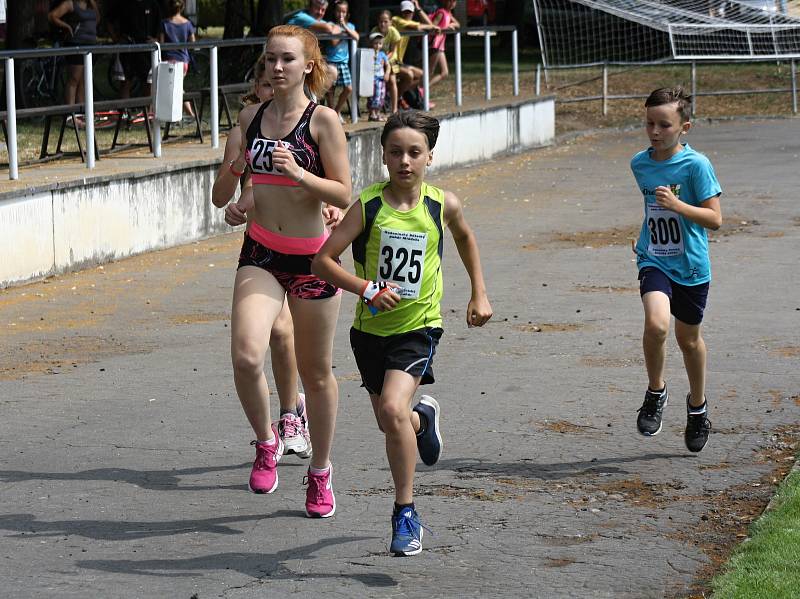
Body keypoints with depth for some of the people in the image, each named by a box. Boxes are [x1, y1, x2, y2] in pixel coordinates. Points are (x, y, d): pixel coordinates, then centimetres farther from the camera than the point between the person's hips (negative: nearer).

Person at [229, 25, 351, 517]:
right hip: (260, 254, 3)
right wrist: (233, 171, -5)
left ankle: (321, 471, 28)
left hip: (313, 255, -2)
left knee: (316, 372, 9)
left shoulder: (323, 120, -7)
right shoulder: (251, 117, 6)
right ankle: (266, 442, 6)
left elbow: (344, 194, -10)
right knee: (246, 356, -20)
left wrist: (298, 173, -24)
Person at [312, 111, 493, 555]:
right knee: (389, 423, 15)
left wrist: (479, 293, 17)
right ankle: (423, 417, 54)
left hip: (418, 325, -2)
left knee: (393, 409, -23)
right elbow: (322, 260, -11)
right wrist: (366, 288, -24)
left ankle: (405, 512, -9)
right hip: (371, 327, 2)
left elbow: (464, 237, 17)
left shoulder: (442, 204, -7)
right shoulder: (368, 205, -11)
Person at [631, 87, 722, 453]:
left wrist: (676, 205, -27)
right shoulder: (640, 164, 1)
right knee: (656, 323, -25)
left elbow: (714, 219, -16)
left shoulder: (696, 165, -14)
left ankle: (697, 405, 38)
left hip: (691, 266, -2)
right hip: (654, 261, 2)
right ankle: (655, 392, -1)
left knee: (688, 339, 13)